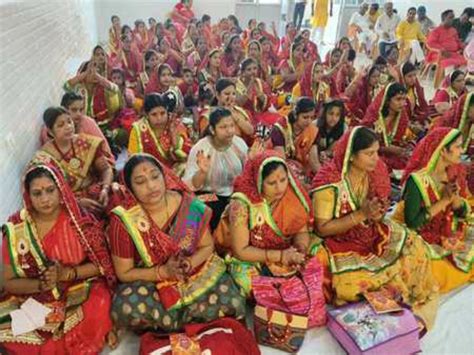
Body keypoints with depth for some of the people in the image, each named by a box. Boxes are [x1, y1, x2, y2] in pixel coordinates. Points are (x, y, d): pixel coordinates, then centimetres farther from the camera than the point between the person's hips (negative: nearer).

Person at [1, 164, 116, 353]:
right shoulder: (16, 228, -8)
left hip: (82, 291, -2)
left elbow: (102, 264, -6)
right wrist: (41, 284, -21)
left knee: (95, 313, -30)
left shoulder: (80, 220, -11)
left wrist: (67, 273, -21)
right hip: (34, 298, 2)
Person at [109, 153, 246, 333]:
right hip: (149, 281, -1)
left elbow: (207, 246, -1)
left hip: (195, 272, 2)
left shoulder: (190, 206, -16)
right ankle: (190, 319, -4)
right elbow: (124, 273, -11)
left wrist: (190, 262, -22)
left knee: (233, 304, -18)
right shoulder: (123, 220, -19)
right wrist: (163, 271, -25)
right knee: (126, 309, -33)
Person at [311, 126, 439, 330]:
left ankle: (416, 306, 18)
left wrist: (378, 214, -16)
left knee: (414, 248, -7)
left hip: (373, 233, 6)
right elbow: (322, 229, -20)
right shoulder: (329, 182, -25)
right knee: (352, 281, -27)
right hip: (342, 241, -6)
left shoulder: (376, 171, -7)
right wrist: (361, 214, -26)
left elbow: (377, 211, 9)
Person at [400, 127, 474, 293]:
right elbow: (412, 222, -22)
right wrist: (443, 201, -24)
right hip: (426, 239, -6)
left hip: (451, 235, 6)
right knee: (442, 274, -20)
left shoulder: (455, 174, -2)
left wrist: (455, 197, -19)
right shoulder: (417, 180, -23)